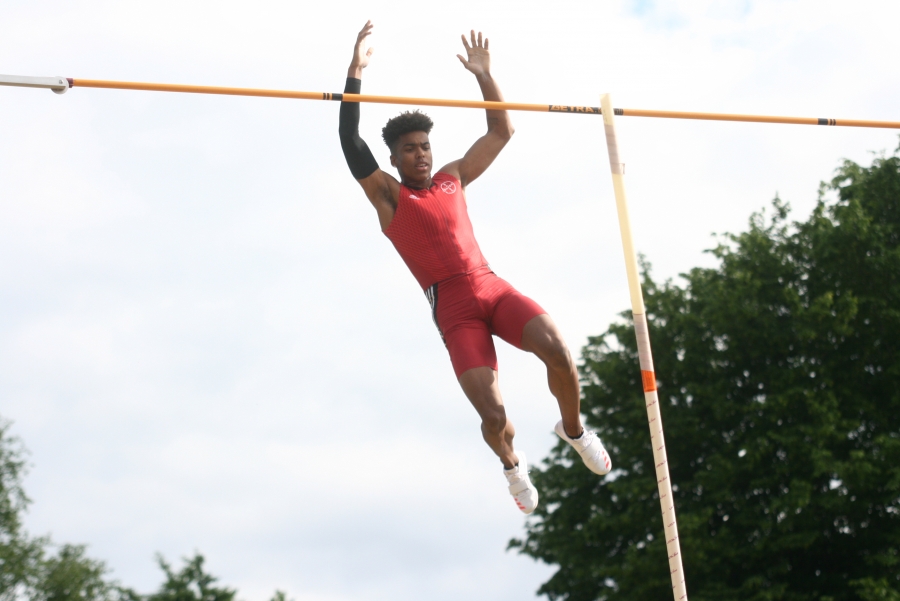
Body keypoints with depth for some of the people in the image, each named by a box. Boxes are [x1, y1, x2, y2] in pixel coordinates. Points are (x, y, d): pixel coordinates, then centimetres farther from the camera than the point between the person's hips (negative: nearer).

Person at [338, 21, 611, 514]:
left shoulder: (453, 178, 19)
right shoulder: (388, 197, 6)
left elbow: (502, 132, 24)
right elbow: (351, 144, -7)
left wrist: (484, 76, 16)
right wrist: (355, 74, -11)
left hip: (492, 287, 4)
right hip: (453, 309, -4)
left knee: (557, 350, -25)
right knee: (492, 415, -17)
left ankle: (573, 428, 5)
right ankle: (510, 462, 19)